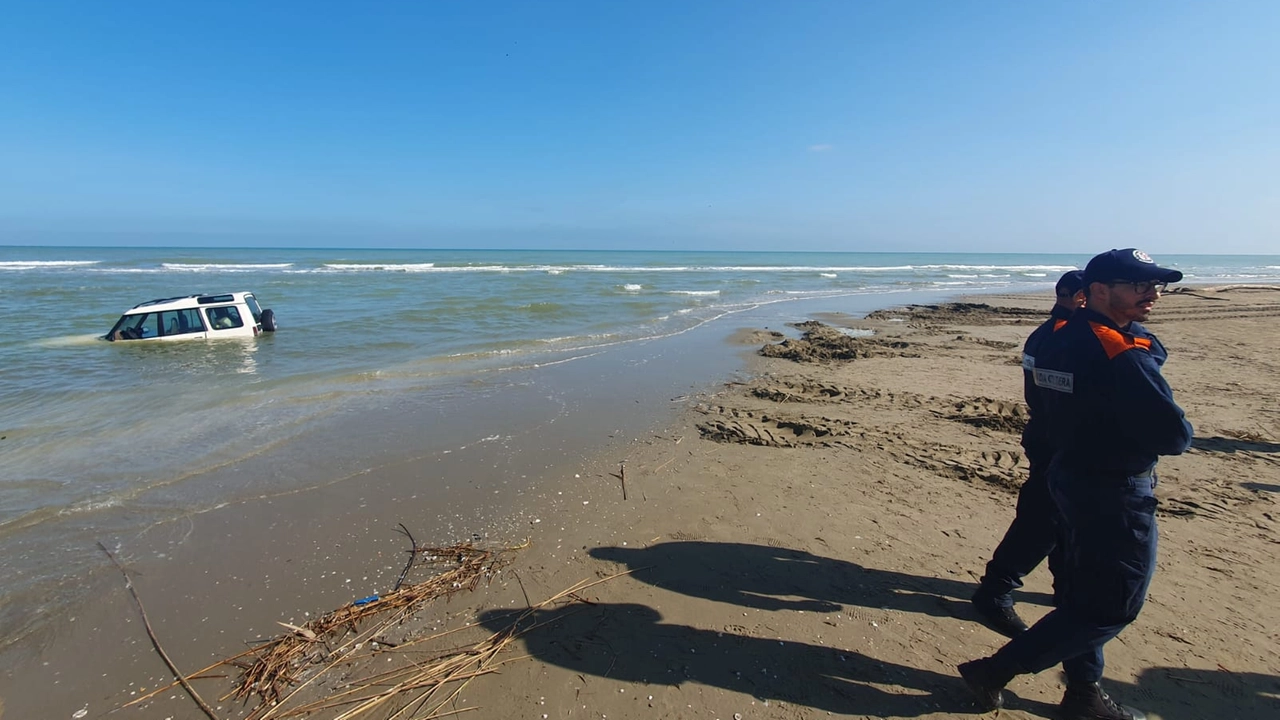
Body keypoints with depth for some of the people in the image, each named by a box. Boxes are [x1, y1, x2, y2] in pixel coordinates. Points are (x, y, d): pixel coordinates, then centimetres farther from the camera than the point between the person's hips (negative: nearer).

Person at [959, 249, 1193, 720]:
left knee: (1084, 593, 19)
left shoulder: (1062, 340, 4)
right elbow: (1173, 434, -20)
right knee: (1113, 606, 5)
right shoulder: (1123, 355, -23)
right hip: (1116, 495, -9)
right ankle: (995, 671, 8)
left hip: (1070, 477, 9)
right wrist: (1178, 434, 1)